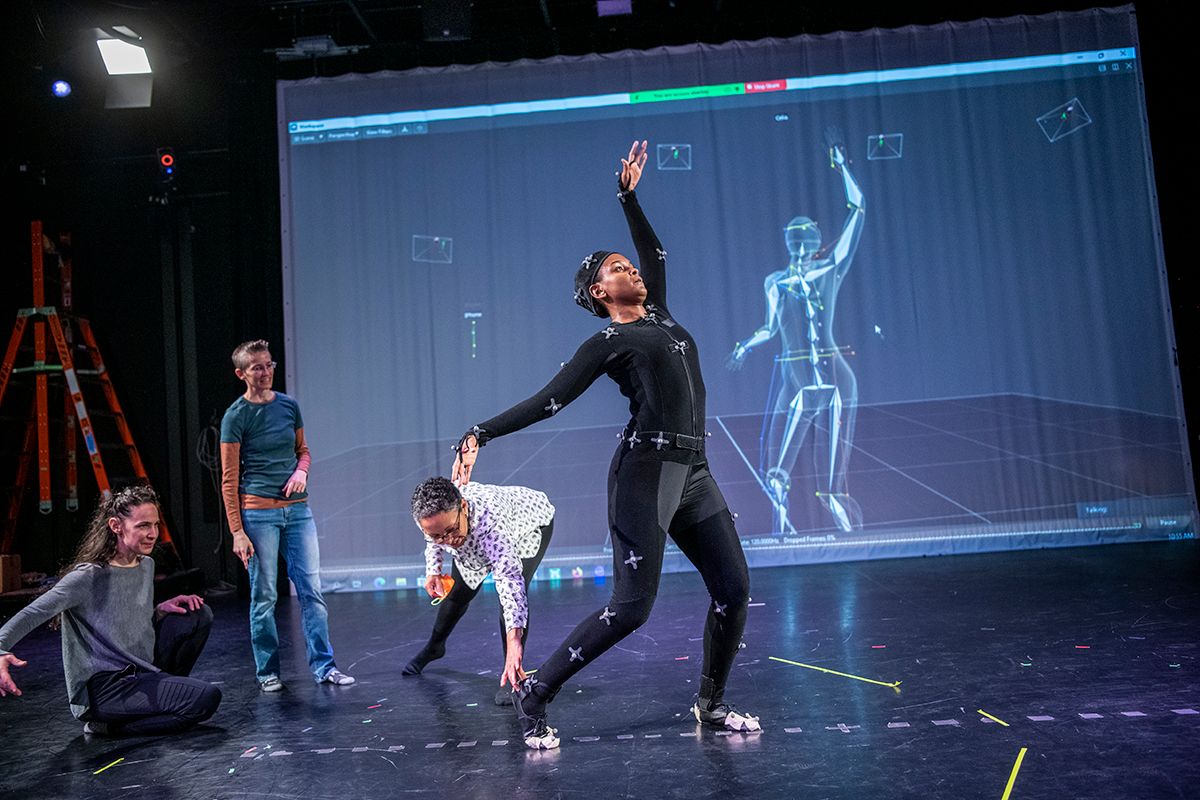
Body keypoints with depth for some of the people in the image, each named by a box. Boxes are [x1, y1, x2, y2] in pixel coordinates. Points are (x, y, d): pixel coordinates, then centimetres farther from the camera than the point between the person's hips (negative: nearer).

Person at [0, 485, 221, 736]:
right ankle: (112, 725, -2)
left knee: (199, 614, 2)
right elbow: (33, 614, -23)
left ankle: (162, 692, 10)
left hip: (140, 671, 8)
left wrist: (161, 610, 1)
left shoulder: (146, 565, 8)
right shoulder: (89, 577, -16)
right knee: (206, 698, -21)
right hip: (100, 689, -8)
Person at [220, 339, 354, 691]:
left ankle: (324, 666, 7)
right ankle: (267, 672, 18)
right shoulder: (236, 416, -4)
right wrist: (237, 532, -8)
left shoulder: (289, 405, 8)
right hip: (258, 513, -4)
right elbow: (229, 480, -4)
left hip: (298, 509, 4)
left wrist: (301, 471, -4)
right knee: (263, 596, 4)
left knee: (311, 589, 1)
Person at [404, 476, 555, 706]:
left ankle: (511, 676, -9)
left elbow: (508, 577, -65)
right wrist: (433, 569, -14)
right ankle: (434, 647, 47)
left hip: (532, 521, -5)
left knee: (512, 594, -27)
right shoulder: (430, 517, -33)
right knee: (458, 592, 16)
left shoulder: (490, 522, -52)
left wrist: (513, 638, -76)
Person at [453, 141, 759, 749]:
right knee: (631, 606, -9)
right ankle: (534, 694, 5)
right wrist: (482, 434, -13)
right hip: (645, 473, -7)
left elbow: (656, 255, 32)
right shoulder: (606, 344, 1)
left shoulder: (658, 317, 20)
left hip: (693, 475, 7)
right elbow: (549, 400, -5)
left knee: (733, 589, 4)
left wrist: (628, 198, 34)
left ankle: (712, 704, 22)